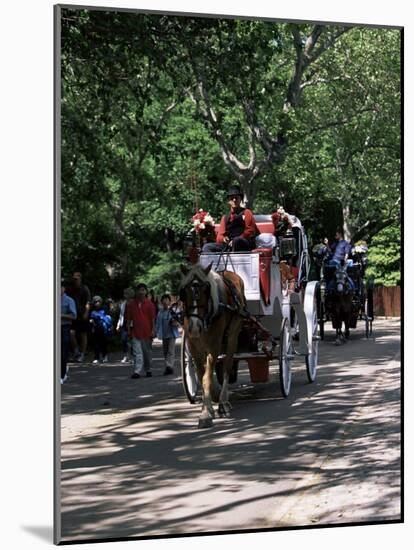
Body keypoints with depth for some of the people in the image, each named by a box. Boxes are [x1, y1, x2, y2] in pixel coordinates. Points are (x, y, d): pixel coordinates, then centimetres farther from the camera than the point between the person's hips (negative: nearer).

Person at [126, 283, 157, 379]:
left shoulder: (149, 304, 0)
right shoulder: (131, 304, 5)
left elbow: (153, 318, 1)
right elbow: (128, 319, 8)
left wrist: (153, 330, -5)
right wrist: (129, 330, 5)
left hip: (147, 332, 0)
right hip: (135, 332, 0)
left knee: (147, 352, 11)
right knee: (137, 353, -6)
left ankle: (148, 370, 24)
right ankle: (137, 371, -12)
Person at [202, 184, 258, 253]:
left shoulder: (246, 213, 10)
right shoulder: (225, 218, 22)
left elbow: (250, 231, -3)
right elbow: (219, 237, 16)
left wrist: (234, 241, -15)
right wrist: (223, 239, -10)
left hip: (244, 245, -4)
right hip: (228, 246, 4)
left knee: (236, 240, -39)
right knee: (207, 247, -15)